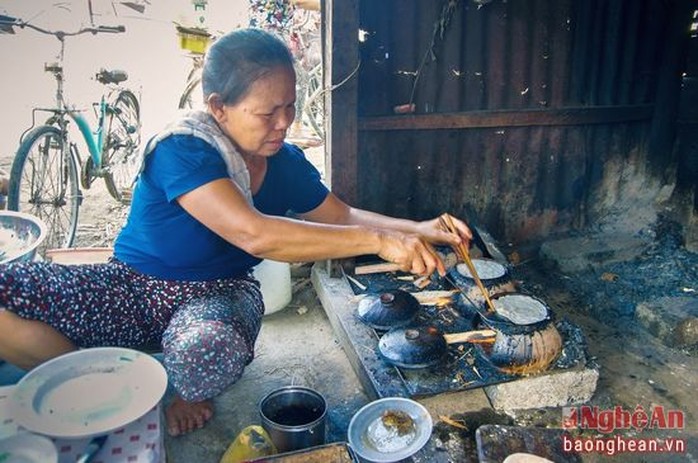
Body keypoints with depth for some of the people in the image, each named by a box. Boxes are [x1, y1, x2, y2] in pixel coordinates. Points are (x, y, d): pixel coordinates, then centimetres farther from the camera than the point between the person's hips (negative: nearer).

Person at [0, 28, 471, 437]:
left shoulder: (286, 162, -4)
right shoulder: (182, 150, -24)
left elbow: (343, 218, 7)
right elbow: (254, 234, -36)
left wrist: (417, 230, -9)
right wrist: (376, 241, -37)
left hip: (217, 294, 2)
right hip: (132, 286, -2)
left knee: (209, 349, -36)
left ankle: (192, 392, 3)